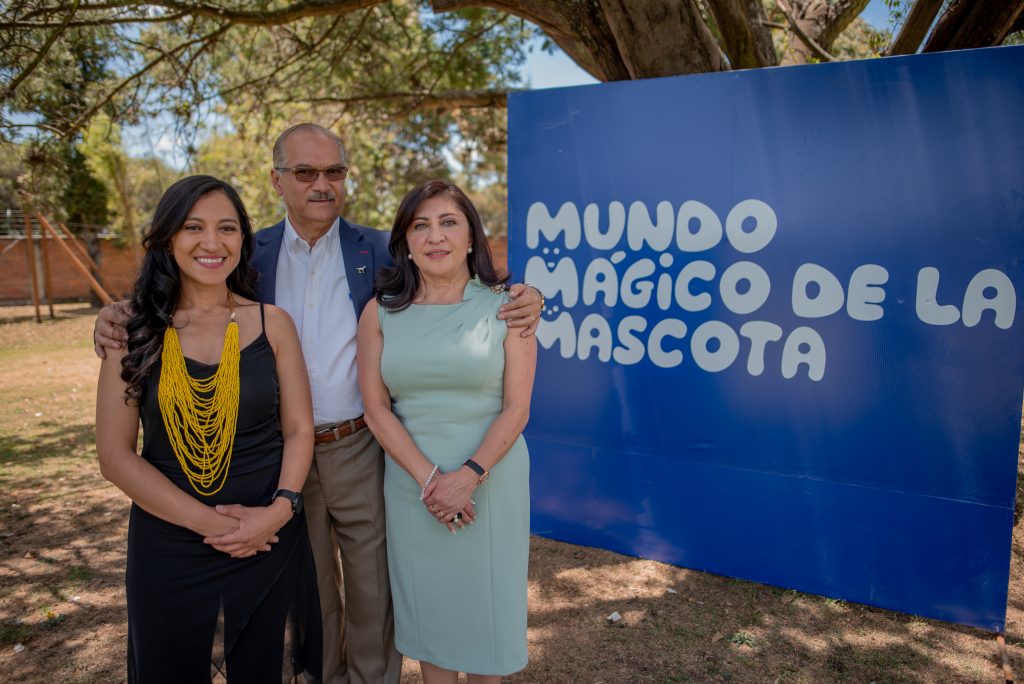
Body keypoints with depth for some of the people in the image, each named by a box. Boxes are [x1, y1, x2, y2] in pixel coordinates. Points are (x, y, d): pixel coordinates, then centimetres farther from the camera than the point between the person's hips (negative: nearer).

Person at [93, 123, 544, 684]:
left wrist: (519, 302, -23)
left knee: (372, 584, 13)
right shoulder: (253, 253, 1)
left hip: (360, 447, -1)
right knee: (308, 585, 20)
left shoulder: (377, 250, -2)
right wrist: (121, 321, -16)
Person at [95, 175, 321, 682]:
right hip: (169, 548, 0)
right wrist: (208, 522, -14)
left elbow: (299, 430, 0)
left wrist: (280, 509, -16)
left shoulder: (272, 323, -2)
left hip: (270, 543, 1)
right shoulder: (135, 332, -4)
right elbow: (115, 456, -6)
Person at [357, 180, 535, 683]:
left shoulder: (504, 307, -4)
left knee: (485, 596, 12)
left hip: (491, 478, -1)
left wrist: (469, 476, -18)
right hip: (411, 480, 2)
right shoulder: (381, 312, 1)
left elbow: (516, 407, -7)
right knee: (427, 601, 15)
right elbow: (375, 406, -3)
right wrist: (428, 478, -13)